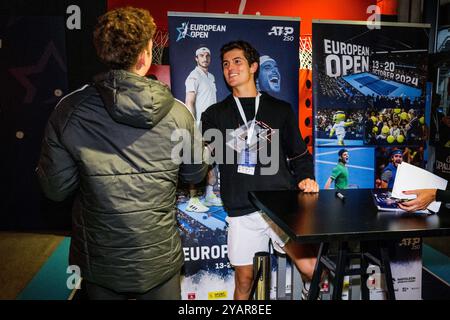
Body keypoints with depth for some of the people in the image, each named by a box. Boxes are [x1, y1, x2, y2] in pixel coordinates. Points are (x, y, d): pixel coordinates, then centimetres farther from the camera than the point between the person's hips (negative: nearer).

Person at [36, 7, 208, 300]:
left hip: (100, 262, 1)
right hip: (160, 260, 0)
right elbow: (195, 175, 0)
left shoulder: (68, 112, -16)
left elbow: (55, 189, -8)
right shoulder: (178, 114, -16)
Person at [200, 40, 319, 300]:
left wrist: (306, 179, -3)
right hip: (242, 210, 1)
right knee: (244, 280, 8)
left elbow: (299, 154, 13)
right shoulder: (215, 115, 11)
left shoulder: (281, 110, 10)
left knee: (311, 267, -9)